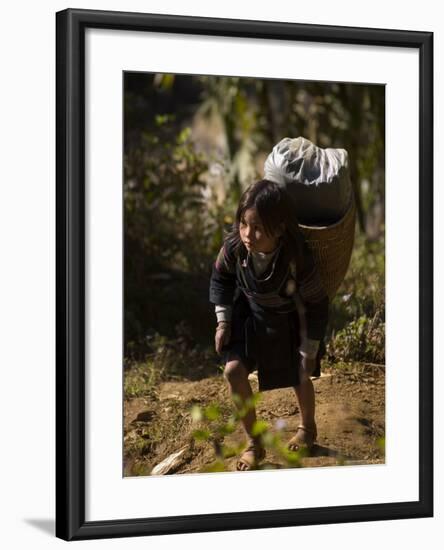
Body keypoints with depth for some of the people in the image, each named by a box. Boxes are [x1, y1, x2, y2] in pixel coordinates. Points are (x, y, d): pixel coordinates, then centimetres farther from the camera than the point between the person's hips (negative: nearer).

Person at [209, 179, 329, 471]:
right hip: (251, 313, 3)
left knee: (300, 378, 11)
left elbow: (316, 306, -21)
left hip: (290, 320, -2)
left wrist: (309, 352, -13)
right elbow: (221, 277, -4)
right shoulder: (235, 246, -29)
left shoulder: (299, 259, -37)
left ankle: (308, 428, 46)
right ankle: (254, 443, 8)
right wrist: (223, 320, -3)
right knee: (234, 370, -10)